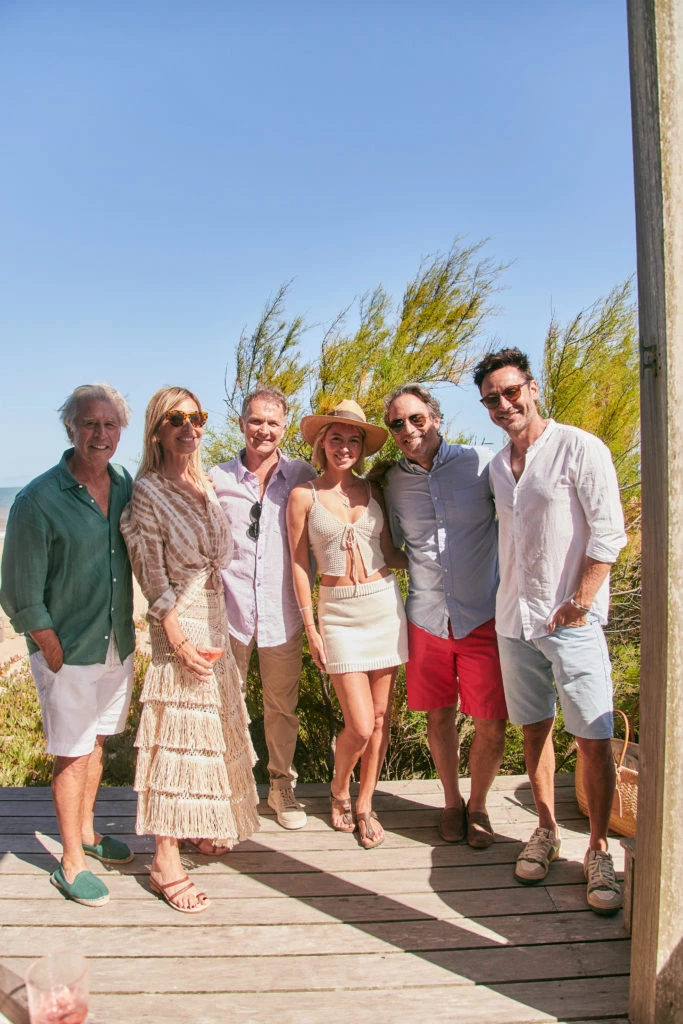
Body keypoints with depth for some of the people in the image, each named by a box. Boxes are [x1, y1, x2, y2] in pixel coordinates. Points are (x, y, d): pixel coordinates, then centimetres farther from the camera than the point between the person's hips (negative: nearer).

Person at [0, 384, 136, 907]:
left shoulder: (126, 486, -1)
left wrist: (127, 629, 7)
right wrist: (55, 653, -12)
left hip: (118, 645, 5)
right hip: (68, 650, -5)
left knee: (96, 743, 21)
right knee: (72, 754, 8)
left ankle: (87, 832, 41)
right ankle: (72, 863, 25)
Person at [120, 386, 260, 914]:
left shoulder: (205, 485, 8)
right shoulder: (147, 491, -12)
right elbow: (153, 576, -14)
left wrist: (218, 627, 11)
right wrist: (180, 640, -19)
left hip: (216, 616, 8)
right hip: (179, 622, -7)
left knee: (215, 724, 17)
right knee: (178, 734, -3)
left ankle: (201, 827, 35)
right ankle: (166, 863, 8)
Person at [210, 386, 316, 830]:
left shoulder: (302, 476, 1)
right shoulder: (217, 479, 2)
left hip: (282, 610, 0)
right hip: (229, 608, 0)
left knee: (283, 706, 13)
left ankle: (282, 785, 32)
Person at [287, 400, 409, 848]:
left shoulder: (372, 491, 7)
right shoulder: (304, 495, -3)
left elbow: (390, 553, 13)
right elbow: (299, 563, -1)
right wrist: (310, 627, -4)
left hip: (384, 603, 4)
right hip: (339, 611, -3)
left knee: (380, 718, 8)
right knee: (360, 725, -6)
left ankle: (365, 804, 27)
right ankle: (339, 790, 25)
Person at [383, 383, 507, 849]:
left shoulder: (481, 462, -6)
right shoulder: (392, 481, 4)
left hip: (484, 614, -2)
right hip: (427, 617, 2)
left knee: (491, 724, 1)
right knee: (439, 715, 13)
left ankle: (478, 805, 28)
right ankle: (452, 802, 37)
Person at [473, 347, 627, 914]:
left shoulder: (580, 448, -7)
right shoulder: (497, 464, 12)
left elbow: (609, 533, -10)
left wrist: (581, 601, -15)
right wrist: (507, 599, 14)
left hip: (571, 619, -5)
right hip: (514, 617, 6)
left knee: (594, 738, -2)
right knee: (534, 728, 13)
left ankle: (599, 849, 14)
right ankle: (547, 830, 28)